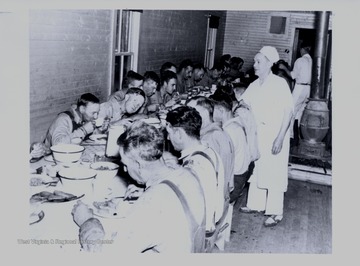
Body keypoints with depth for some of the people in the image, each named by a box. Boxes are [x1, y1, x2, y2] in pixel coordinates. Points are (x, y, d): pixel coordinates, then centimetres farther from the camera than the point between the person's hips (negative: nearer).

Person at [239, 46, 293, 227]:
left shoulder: (279, 83, -13)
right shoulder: (254, 85, 6)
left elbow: (288, 111, -14)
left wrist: (280, 138, -18)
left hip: (275, 135, -6)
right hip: (257, 133, 6)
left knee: (274, 173, 0)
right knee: (255, 169, 14)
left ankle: (276, 213, 12)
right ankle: (256, 204, 31)